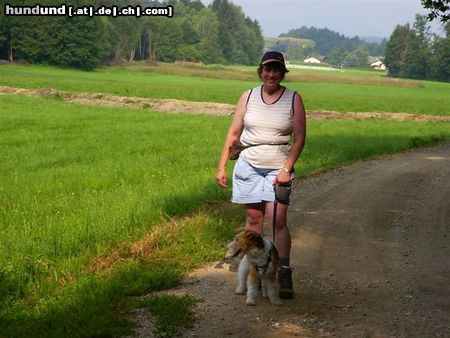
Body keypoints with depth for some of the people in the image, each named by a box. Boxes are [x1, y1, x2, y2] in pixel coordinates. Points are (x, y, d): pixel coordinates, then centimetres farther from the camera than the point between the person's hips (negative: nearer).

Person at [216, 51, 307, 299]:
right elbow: (233, 133, 7)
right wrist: (222, 166, 4)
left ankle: (284, 274, -4)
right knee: (253, 217, 5)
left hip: (278, 168, -2)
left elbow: (299, 138, -1)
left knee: (278, 219, -11)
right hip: (249, 166, 2)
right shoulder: (248, 97, 4)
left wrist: (287, 168, -11)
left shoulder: (293, 99, -1)